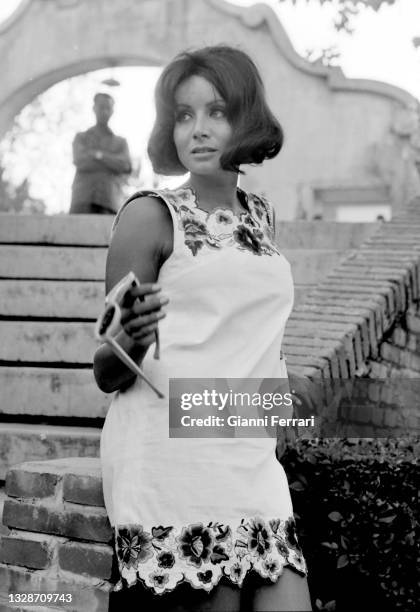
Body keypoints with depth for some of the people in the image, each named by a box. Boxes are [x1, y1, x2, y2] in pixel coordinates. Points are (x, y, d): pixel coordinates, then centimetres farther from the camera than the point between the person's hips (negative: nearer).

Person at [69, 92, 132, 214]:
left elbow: (126, 167, 1)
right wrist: (112, 163, 1)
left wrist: (98, 154, -4)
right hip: (83, 200, 0)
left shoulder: (121, 143, 22)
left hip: (108, 204, 0)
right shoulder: (80, 138, 20)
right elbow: (80, 162, -1)